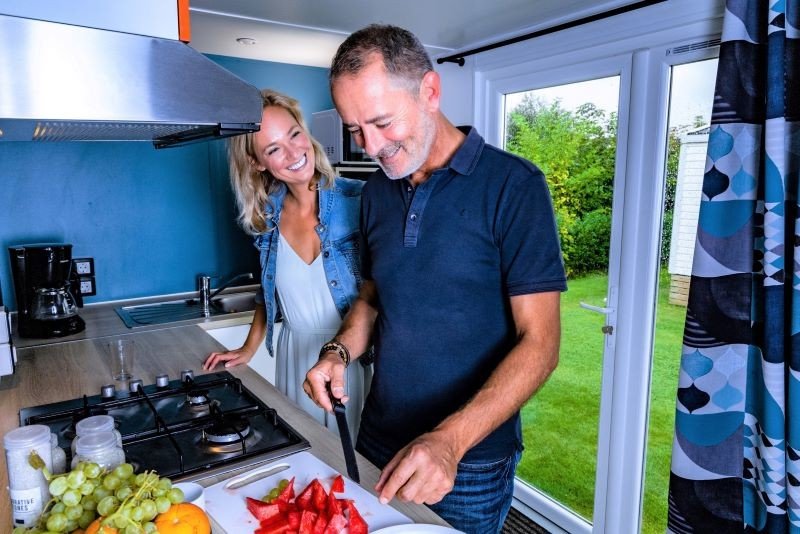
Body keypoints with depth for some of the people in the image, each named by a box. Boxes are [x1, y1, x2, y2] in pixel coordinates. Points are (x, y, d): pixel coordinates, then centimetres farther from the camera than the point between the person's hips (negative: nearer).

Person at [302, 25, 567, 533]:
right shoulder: (376, 192, 2)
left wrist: (451, 440, -29)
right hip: (378, 444, 5)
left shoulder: (513, 185, -15)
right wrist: (340, 352, -7)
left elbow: (539, 343, -18)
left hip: (470, 463, -5)